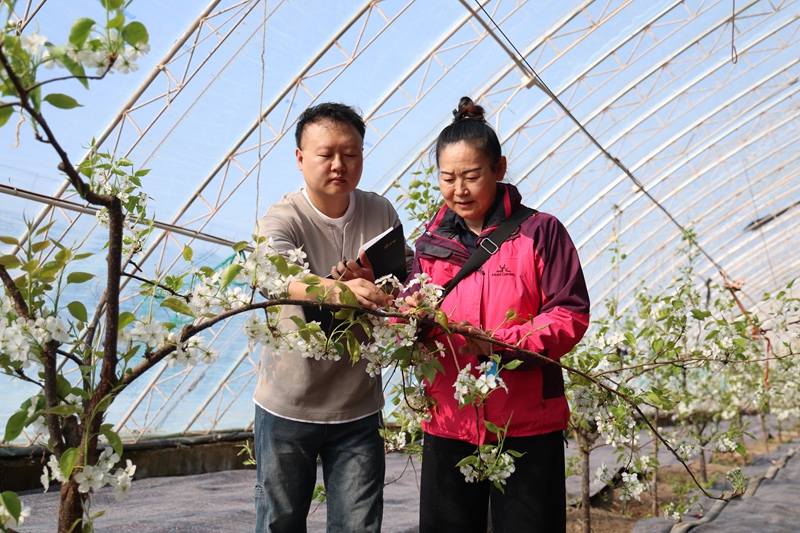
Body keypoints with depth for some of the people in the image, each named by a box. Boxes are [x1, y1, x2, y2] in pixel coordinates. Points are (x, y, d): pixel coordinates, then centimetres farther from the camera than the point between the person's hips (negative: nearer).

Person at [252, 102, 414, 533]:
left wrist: (373, 281, -21)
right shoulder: (280, 221, -12)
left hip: (359, 406, 3)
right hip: (287, 406, -2)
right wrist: (340, 289, -52)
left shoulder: (381, 213, 2)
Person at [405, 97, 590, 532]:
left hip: (527, 429, -3)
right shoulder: (431, 243, 9)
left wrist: (499, 343, -22)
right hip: (448, 426, 4)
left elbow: (570, 315, -9)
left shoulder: (540, 232, -4)